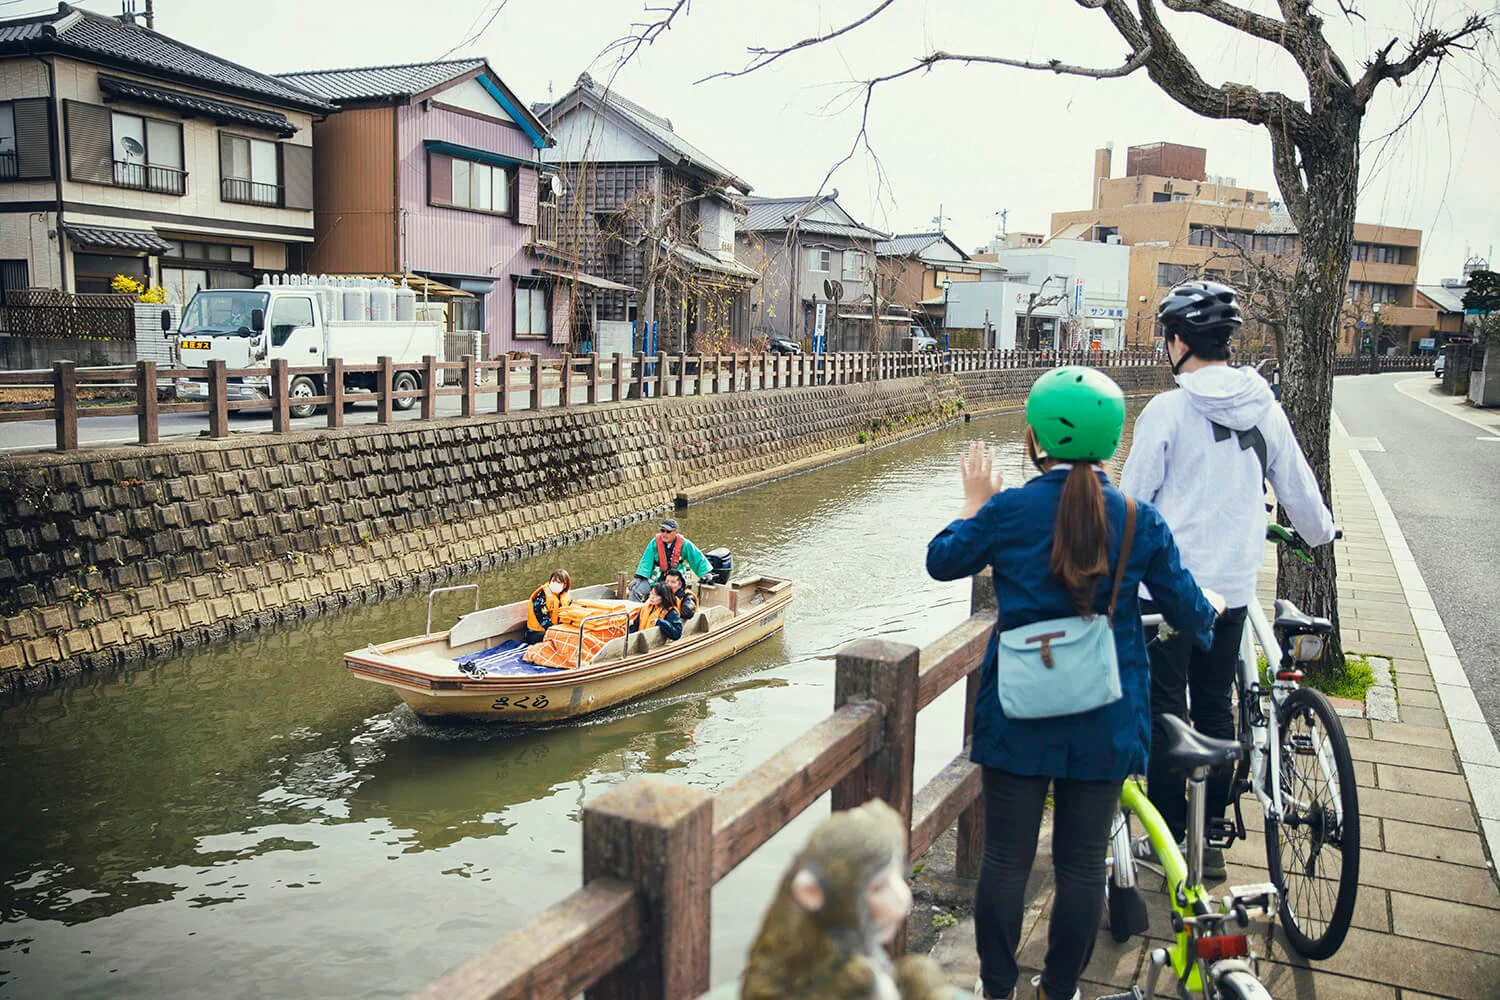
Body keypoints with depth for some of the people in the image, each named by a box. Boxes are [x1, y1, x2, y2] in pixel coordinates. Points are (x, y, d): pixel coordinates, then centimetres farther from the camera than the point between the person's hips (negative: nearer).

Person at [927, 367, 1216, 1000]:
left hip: (1019, 716, -1)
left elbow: (942, 561, 6)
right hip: (1104, 724, 1)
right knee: (1082, 862, 13)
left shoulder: (1007, 510, -11)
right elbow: (1188, 612, 4)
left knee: (1006, 856, 11)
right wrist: (1212, 611, 28)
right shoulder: (1140, 520, -6)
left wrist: (975, 500, 19)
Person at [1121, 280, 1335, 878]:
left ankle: (1170, 836, 14)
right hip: (1234, 585, 5)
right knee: (1216, 709, 15)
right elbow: (1296, 486, 13)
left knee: (1164, 709, 7)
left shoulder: (1168, 409, -13)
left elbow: (1133, 499, -8)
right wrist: (1320, 532, 33)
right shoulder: (1263, 407, 2)